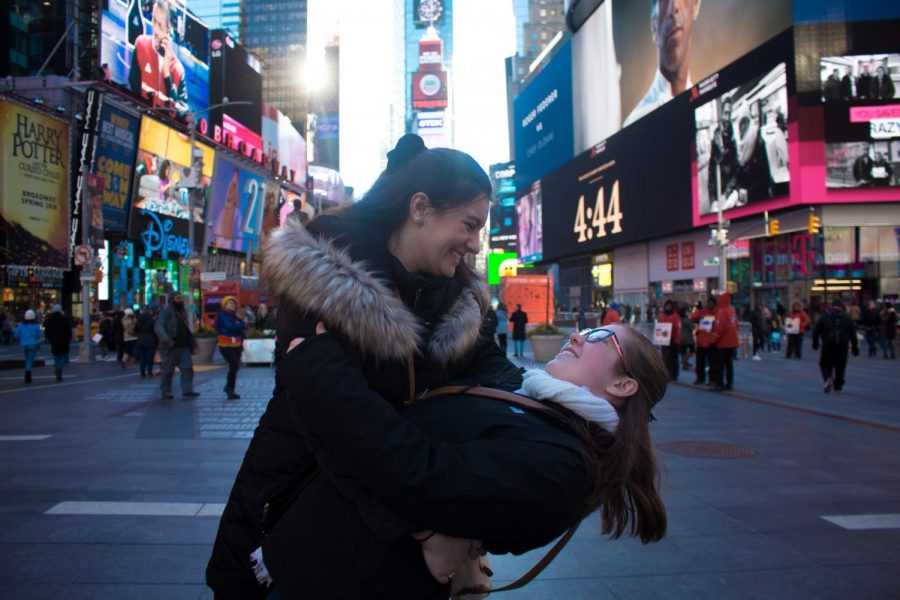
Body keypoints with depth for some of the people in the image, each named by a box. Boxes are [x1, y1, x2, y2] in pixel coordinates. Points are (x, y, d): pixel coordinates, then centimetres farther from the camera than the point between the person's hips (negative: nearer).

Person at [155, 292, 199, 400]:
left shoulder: (182, 311, 16)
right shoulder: (166, 310, -8)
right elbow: (158, 327, -18)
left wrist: (192, 342, 15)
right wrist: (167, 340, -30)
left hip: (183, 346, 7)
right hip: (171, 347, -7)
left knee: (187, 367, -3)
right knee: (167, 370, 3)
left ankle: (187, 390, -2)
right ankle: (165, 392, 14)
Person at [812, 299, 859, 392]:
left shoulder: (824, 316, 3)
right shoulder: (847, 318, 8)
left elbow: (816, 330, 0)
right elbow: (853, 333, 8)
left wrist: (815, 342, 11)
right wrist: (855, 347, 12)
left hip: (828, 345, -2)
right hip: (842, 346, 2)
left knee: (825, 364, 6)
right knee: (840, 366, 12)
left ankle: (828, 378, -21)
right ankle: (838, 385, 16)